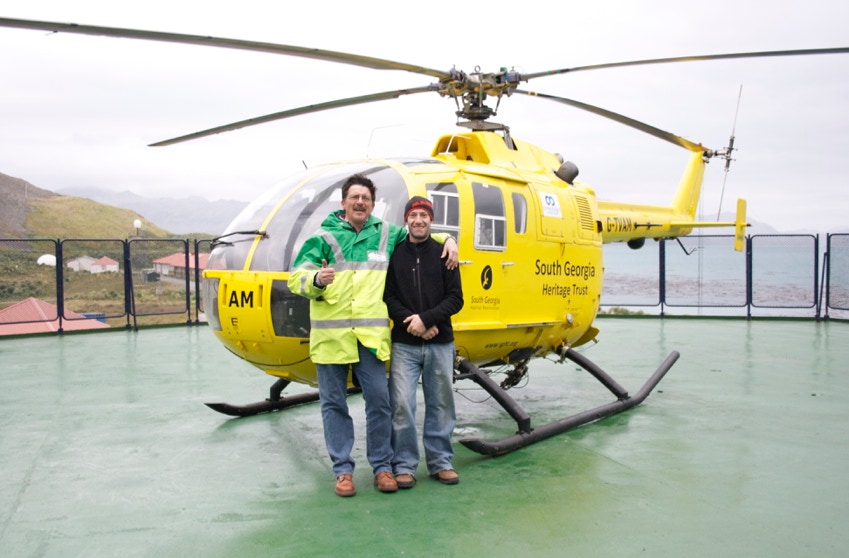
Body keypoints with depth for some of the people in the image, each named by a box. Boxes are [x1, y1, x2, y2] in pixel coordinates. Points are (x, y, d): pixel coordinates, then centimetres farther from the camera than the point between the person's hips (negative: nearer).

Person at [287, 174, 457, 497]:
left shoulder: (386, 234, 13)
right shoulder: (323, 237, 5)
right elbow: (296, 277, 0)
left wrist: (447, 239, 15)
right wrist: (317, 279, -21)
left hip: (371, 334, 1)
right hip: (330, 333, -1)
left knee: (379, 398, 0)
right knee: (334, 402, 5)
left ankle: (382, 466, 16)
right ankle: (343, 469, 17)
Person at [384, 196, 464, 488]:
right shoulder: (394, 254, 4)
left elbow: (455, 298, 0)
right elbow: (388, 298, 0)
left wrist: (426, 319, -12)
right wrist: (412, 323, -12)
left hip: (440, 343, 1)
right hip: (404, 344, -1)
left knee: (441, 405, 7)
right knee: (401, 405, -4)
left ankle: (440, 462, 21)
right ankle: (404, 465, 10)